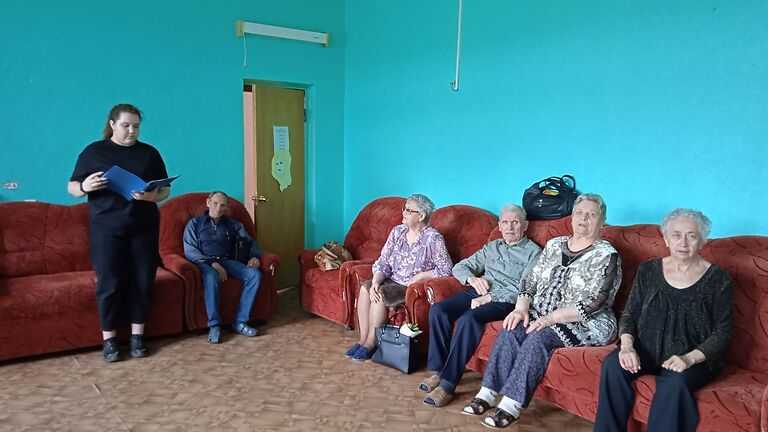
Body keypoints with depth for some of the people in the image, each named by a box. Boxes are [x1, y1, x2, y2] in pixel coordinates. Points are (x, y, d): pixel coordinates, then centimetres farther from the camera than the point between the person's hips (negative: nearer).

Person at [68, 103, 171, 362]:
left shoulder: (149, 153, 8)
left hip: (144, 228, 2)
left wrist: (153, 196, -13)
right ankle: (109, 340, 11)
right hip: (107, 229, -1)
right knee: (109, 284, -1)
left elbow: (166, 190, 9)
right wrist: (85, 187, -16)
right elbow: (72, 187, 7)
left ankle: (137, 336, 15)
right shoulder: (93, 151, 4)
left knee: (142, 282, 3)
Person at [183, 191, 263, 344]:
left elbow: (250, 241, 18)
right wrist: (213, 264, -18)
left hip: (228, 261, 4)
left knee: (255, 274, -24)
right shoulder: (194, 223, 10)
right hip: (205, 263, -3)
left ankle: (240, 322, -21)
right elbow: (189, 251, -2)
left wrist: (255, 256, -7)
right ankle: (214, 325, -30)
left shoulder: (233, 224, 20)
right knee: (211, 277, -40)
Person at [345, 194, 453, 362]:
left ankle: (371, 344, -11)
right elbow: (383, 262, 3)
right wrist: (375, 282, -15)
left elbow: (446, 270, -14)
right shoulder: (397, 231, 5)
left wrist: (419, 277, -17)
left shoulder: (433, 238, -12)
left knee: (380, 294, -27)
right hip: (393, 280, 6)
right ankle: (363, 340, -12)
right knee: (365, 288, -20)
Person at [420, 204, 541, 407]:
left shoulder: (533, 252, 6)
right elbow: (459, 267, 23)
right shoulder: (492, 247, 24)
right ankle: (438, 370, -12)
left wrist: (489, 298, -15)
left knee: (468, 319, -34)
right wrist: (472, 278, -1)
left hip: (505, 300, -6)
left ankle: (448, 384, -28)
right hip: (478, 292, 6)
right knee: (438, 310, -21)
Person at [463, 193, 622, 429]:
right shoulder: (554, 245, 11)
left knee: (539, 338, -31)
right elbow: (531, 280, 10)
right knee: (511, 329, -23)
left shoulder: (607, 255, -7)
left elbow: (592, 303, -16)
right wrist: (521, 307, -8)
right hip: (542, 316, 5)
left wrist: (551, 317, -22)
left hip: (585, 324, -5)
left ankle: (511, 405, -30)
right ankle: (489, 393, -22)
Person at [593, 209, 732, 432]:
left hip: (695, 358, -2)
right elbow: (629, 315, 8)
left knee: (675, 382, -35)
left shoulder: (717, 279, 0)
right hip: (647, 350, 3)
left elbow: (722, 333, -2)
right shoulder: (648, 270, 8)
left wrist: (689, 358, -19)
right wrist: (627, 346, -12)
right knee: (613, 365, -27)